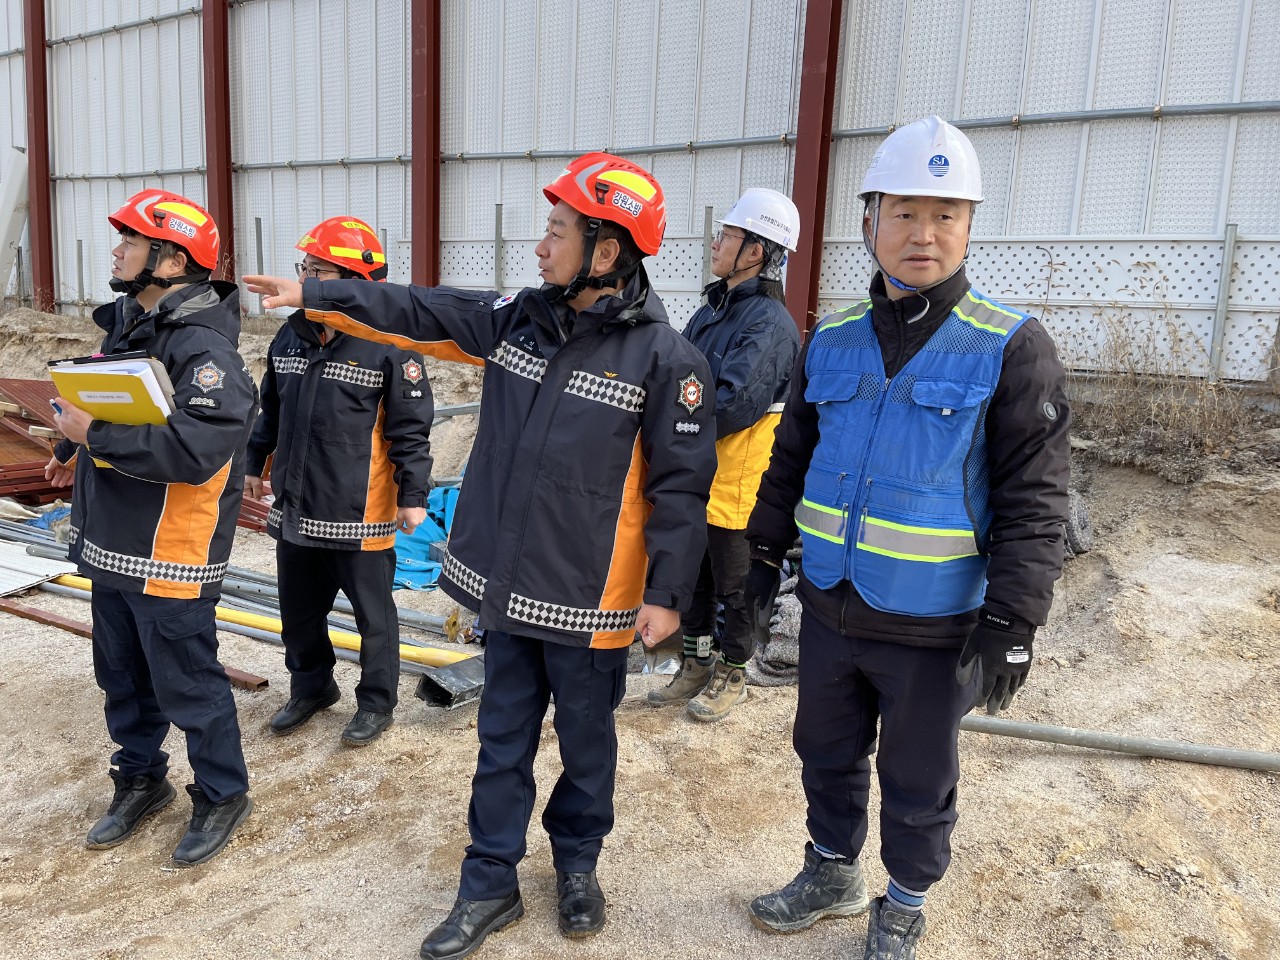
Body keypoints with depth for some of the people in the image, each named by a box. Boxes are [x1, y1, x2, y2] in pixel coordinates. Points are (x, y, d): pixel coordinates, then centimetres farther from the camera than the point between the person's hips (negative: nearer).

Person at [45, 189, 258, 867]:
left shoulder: (203, 346, -22)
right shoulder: (126, 322, 8)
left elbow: (194, 447, -35)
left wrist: (94, 434, -28)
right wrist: (73, 448, 20)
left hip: (170, 555, -9)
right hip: (110, 543, 9)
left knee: (187, 684, 5)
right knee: (123, 677, 22)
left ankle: (223, 797, 26)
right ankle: (140, 781, 42)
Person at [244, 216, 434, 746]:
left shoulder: (388, 344, -14)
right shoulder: (291, 336, 7)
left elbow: (410, 428, -13)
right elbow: (271, 409, 19)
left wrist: (413, 494, -14)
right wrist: (255, 463, 21)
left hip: (360, 513, -7)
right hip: (294, 508, 7)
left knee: (373, 614, 9)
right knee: (298, 610, 20)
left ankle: (376, 702, 26)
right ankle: (311, 687, 41)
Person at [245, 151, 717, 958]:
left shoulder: (664, 356, -15)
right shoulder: (517, 319, 2)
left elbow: (682, 484, -13)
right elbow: (419, 314, 9)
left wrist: (669, 592, -14)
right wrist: (314, 295, 9)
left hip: (590, 598, -5)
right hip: (508, 583, 5)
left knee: (585, 737, 16)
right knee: (503, 739, 16)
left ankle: (577, 862, 42)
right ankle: (490, 886, 34)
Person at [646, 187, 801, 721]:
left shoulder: (770, 323, -18)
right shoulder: (711, 312, 11)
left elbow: (734, 405, -27)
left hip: (735, 484, -8)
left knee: (736, 587, 10)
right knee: (692, 580, 19)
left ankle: (731, 676, 28)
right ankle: (695, 666, 37)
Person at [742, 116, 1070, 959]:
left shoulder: (1010, 349, -12)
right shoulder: (832, 343, 1)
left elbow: (1035, 501, -13)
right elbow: (790, 461, 11)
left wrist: (1011, 624, -16)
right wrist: (764, 555, 12)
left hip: (934, 628, -4)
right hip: (829, 608, 4)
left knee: (918, 784, 15)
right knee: (828, 754, 21)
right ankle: (833, 875, 46)